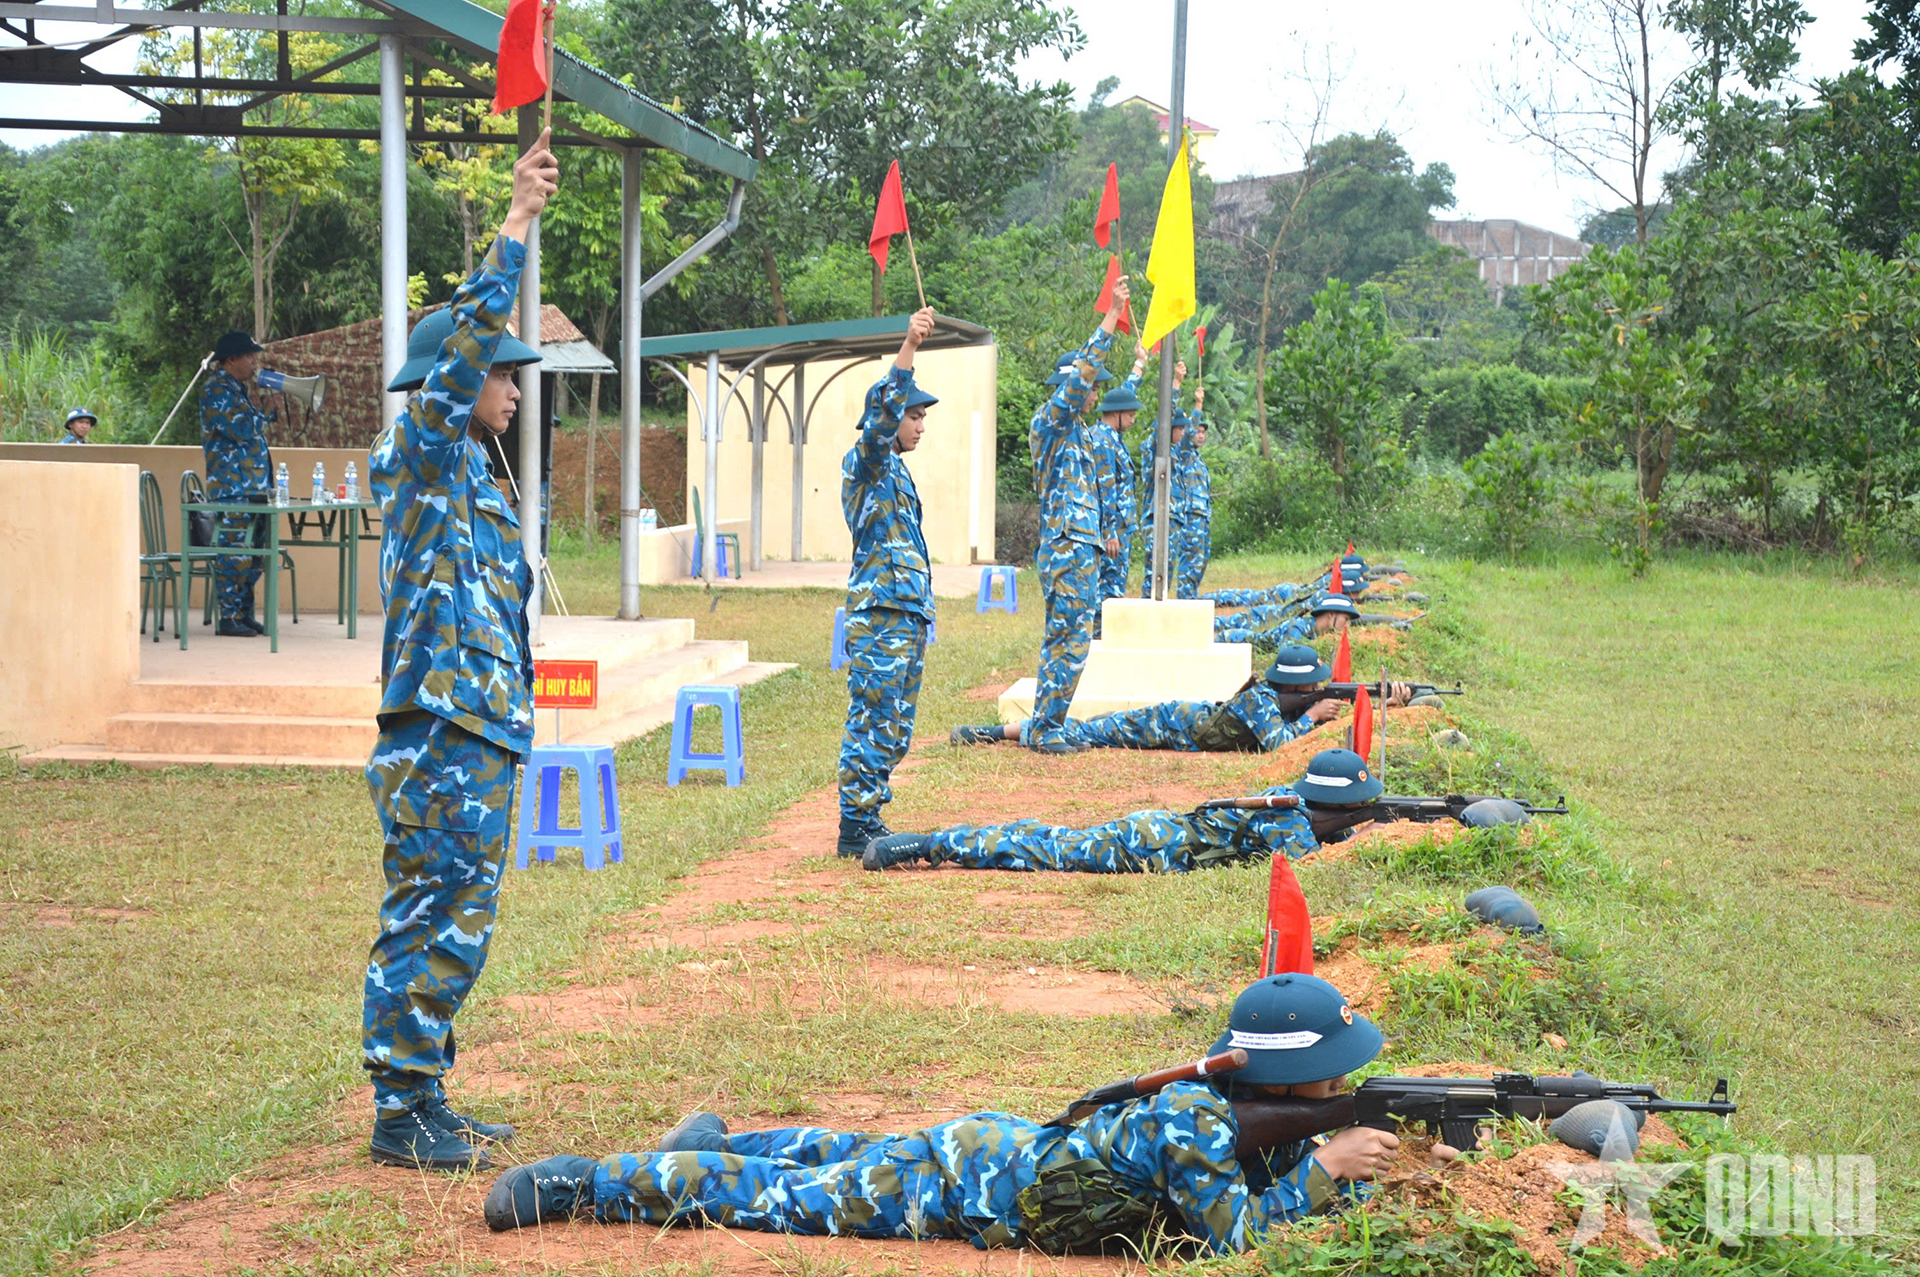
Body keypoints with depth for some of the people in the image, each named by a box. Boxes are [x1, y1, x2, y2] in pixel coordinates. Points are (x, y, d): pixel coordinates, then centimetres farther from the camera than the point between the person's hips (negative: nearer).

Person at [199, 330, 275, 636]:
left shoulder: (237, 389, 20)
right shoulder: (216, 389, -10)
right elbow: (242, 430, -20)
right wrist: (263, 409, -5)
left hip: (253, 485, 10)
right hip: (232, 487, -10)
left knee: (254, 555, 11)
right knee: (235, 554, -8)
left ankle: (245, 614, 18)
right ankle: (229, 618, -5)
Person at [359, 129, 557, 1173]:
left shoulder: (468, 475, 16)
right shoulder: (422, 456, -11)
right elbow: (463, 346, -21)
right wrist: (514, 223, -25)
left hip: (475, 735, 10)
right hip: (444, 740, -10)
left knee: (439, 923, 13)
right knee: (441, 922, -7)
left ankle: (421, 1105, 19)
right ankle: (402, 1115, -2)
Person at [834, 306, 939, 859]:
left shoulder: (894, 472, 22)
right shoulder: (868, 463, -7)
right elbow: (881, 413, -27)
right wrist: (907, 350, -37)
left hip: (905, 617, 10)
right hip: (880, 617, -10)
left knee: (892, 729, 12)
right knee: (873, 724, -9)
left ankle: (868, 819, 18)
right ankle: (854, 828, -7)